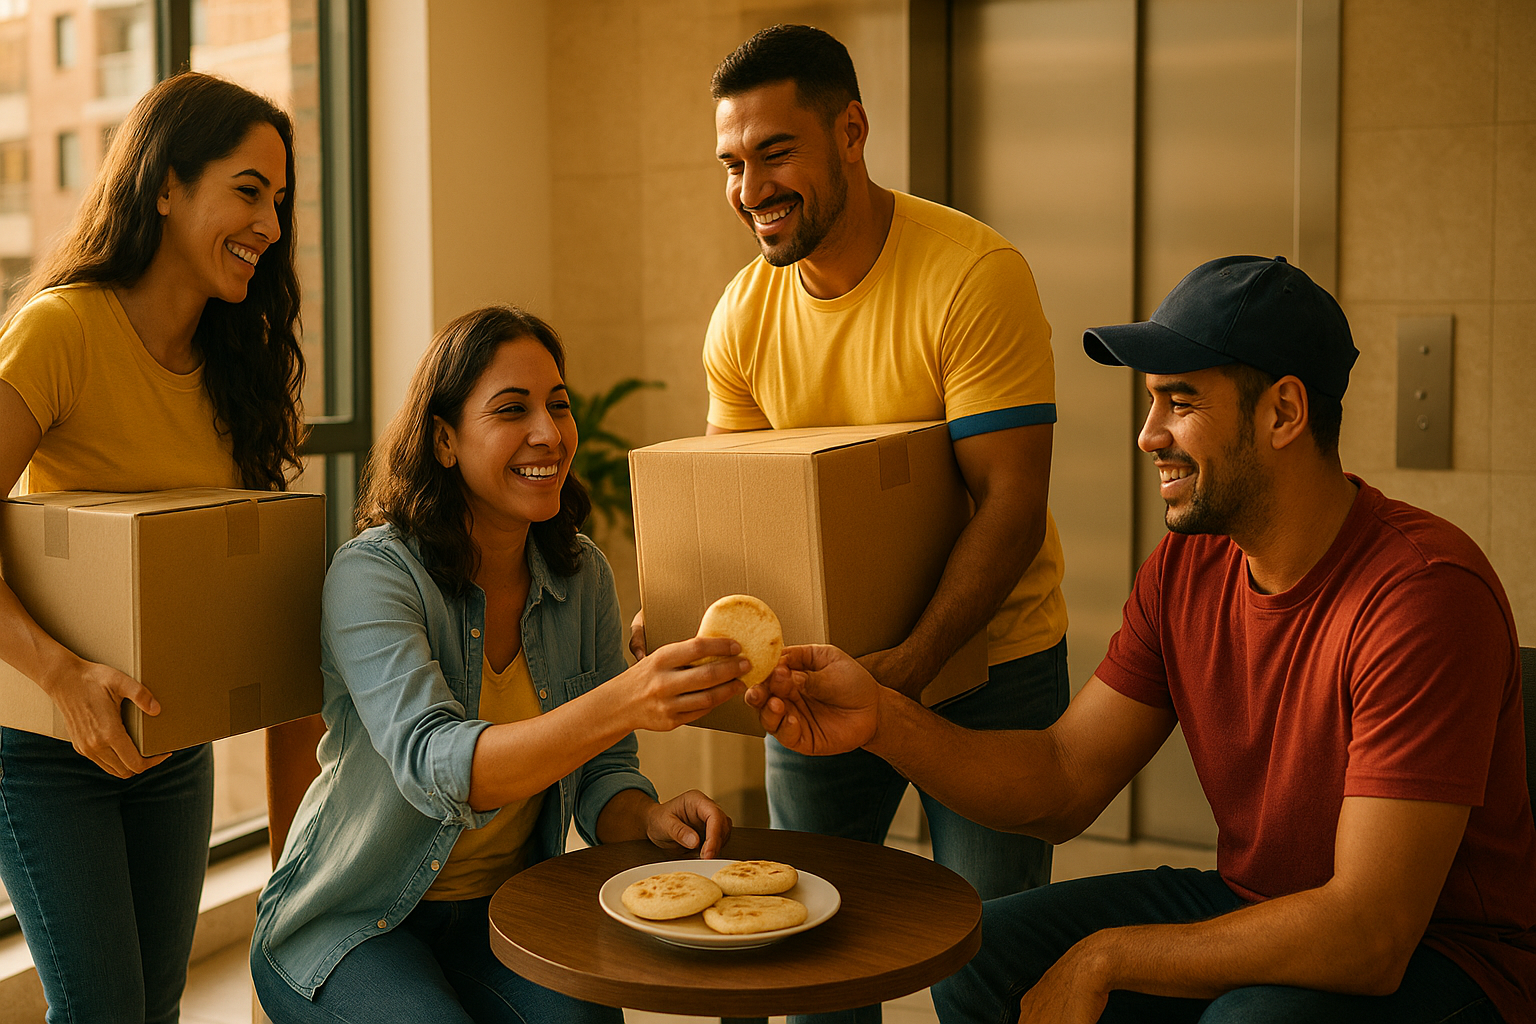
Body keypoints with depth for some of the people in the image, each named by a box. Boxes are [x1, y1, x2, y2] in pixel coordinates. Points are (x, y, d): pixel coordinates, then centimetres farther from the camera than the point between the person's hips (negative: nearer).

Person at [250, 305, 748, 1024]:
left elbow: (599, 776, 3)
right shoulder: (373, 574, -19)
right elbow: (435, 768, -35)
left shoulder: (583, 578, -2)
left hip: (505, 909, 3)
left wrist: (651, 819, -21)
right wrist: (621, 703, -50)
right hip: (354, 924, -3)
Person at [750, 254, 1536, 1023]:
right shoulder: (1188, 565, -3)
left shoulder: (1423, 590, -27)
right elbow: (1063, 785, -2)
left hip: (1432, 956, -6)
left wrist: (1103, 957, -23)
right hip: (1246, 905, 6)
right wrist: (883, 720, -18)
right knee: (977, 959, -6)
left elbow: (1369, 937, -30)